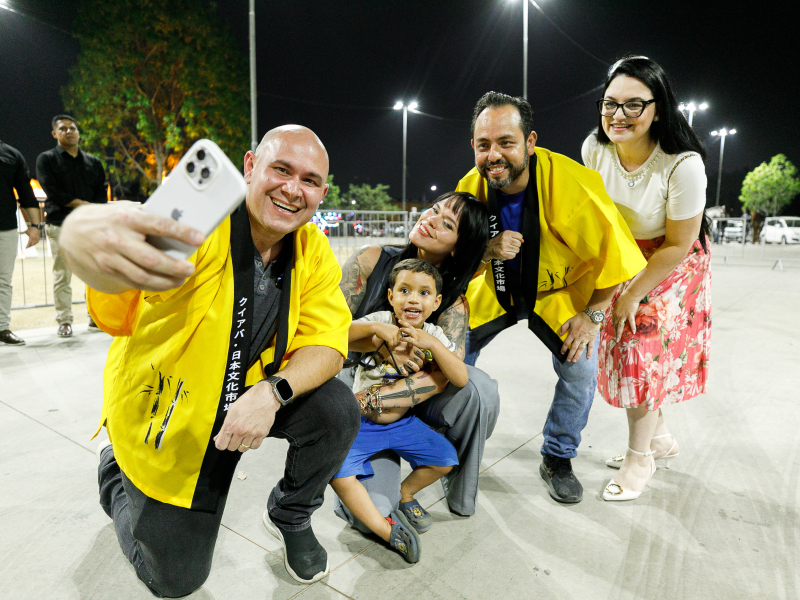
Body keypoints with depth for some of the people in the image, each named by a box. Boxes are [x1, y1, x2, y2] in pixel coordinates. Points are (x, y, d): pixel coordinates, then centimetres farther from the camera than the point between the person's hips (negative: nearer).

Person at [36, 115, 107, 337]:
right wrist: (83, 204, -7)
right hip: (60, 225, -2)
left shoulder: (93, 162, 18)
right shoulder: (46, 159, 8)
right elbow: (53, 193, -5)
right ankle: (64, 321, 5)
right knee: (62, 275, -3)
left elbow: (101, 195, 10)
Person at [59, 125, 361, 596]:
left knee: (338, 411, -24)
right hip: (167, 418, -3)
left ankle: (291, 516, 9)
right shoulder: (198, 226, -27)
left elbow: (327, 343, -13)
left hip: (250, 398, 4)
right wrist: (82, 230, -73)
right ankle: (116, 472, 38)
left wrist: (273, 392, -32)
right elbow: (129, 245, -48)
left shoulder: (314, 251, -11)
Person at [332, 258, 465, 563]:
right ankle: (386, 528, -8)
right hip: (362, 421, -3)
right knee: (338, 472, -22)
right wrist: (374, 328, -42)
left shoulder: (434, 336, -7)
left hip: (403, 422, 3)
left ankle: (406, 493, 25)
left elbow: (461, 379, -18)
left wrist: (432, 344, -30)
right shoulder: (380, 321, -16)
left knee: (446, 458, -1)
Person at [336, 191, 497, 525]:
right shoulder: (373, 260, -8)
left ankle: (461, 493, -1)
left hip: (412, 397, 2)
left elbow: (448, 372, -23)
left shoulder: (454, 301, -7)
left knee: (479, 387, -31)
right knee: (372, 510, -24)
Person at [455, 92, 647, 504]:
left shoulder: (573, 183, -31)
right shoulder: (470, 187, -18)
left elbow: (614, 254, -19)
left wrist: (592, 315, -14)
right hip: (494, 290, 2)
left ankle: (557, 460, 15)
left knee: (581, 368, -13)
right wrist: (487, 251, -29)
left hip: (557, 292, -2)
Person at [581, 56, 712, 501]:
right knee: (624, 349, 8)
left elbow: (678, 245, -21)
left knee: (644, 352, -4)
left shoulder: (683, 165, -30)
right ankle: (661, 439, 32)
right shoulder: (595, 149, -15)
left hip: (671, 268, -5)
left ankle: (640, 458, 18)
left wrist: (633, 296, -16)